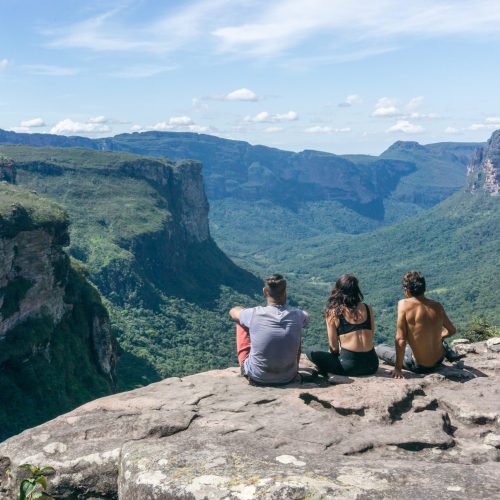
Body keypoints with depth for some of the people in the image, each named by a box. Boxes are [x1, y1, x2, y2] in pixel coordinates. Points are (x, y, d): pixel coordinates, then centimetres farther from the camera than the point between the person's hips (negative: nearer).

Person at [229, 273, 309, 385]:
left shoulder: (254, 314, -18)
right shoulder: (297, 315, -14)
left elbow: (233, 311, 7)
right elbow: (306, 317, 14)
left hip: (256, 377, -1)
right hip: (288, 377, 2)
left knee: (241, 323, 15)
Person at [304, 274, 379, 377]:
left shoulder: (332, 313, -3)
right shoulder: (368, 309, 6)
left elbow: (334, 347, 0)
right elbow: (371, 336, 14)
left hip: (349, 366, -4)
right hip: (371, 365, 4)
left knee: (309, 352, 7)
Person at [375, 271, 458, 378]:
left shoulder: (404, 304, -20)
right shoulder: (437, 306, -6)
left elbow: (400, 340, -22)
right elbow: (452, 330, 9)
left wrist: (398, 368, -14)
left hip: (419, 366, -5)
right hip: (439, 361, 6)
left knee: (379, 348, 12)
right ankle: (448, 352, 35)